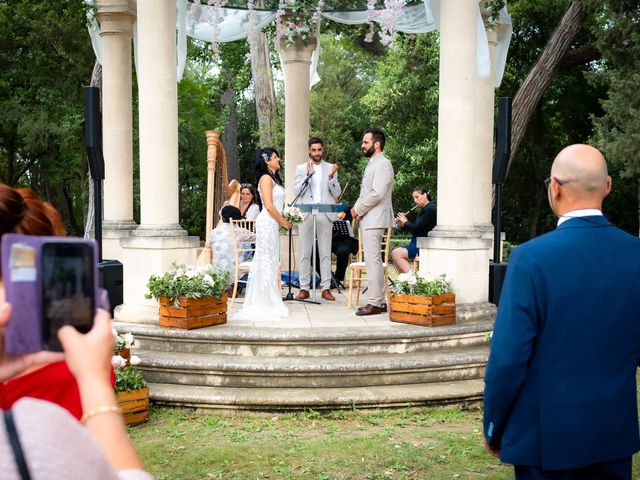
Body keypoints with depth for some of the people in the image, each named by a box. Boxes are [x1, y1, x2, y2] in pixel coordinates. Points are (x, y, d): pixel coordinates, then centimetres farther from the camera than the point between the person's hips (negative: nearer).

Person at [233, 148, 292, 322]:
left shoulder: (273, 178, 19)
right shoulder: (266, 178, -10)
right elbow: (269, 206, -17)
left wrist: (284, 219, 10)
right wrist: (284, 222, -10)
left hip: (273, 224, 10)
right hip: (268, 223, -10)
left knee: (270, 261, 11)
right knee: (266, 260, -6)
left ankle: (268, 302, 16)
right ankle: (264, 303, -2)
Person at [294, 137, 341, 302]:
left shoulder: (331, 168, 10)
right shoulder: (301, 168, 9)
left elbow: (336, 194, 5)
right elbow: (296, 191, -1)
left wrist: (331, 177, -11)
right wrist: (308, 174, -13)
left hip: (325, 214, 0)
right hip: (306, 214, 0)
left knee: (325, 253, 2)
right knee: (305, 253, 1)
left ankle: (326, 288, 5)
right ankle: (304, 288, 6)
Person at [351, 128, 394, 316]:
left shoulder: (382, 164, -12)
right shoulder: (372, 164, 20)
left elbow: (377, 193, -22)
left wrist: (358, 209, -12)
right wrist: (358, 209, 7)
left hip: (375, 219, -11)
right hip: (367, 219, 11)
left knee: (373, 261, -10)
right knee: (373, 261, 12)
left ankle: (375, 303, -8)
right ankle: (377, 300, 18)